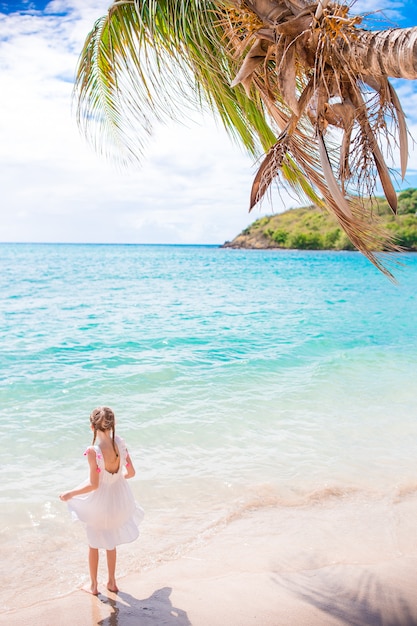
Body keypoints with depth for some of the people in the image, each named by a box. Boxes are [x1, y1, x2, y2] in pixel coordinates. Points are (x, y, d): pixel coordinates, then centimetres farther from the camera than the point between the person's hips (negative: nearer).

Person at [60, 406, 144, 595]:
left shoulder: (93, 451, -28)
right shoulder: (120, 443, -15)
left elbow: (93, 484, -22)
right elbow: (131, 472, -5)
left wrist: (70, 494, -9)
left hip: (99, 502, -4)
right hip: (117, 498, 4)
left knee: (94, 544, 20)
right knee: (110, 541, 26)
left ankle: (93, 585, 37)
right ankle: (112, 582, 41)